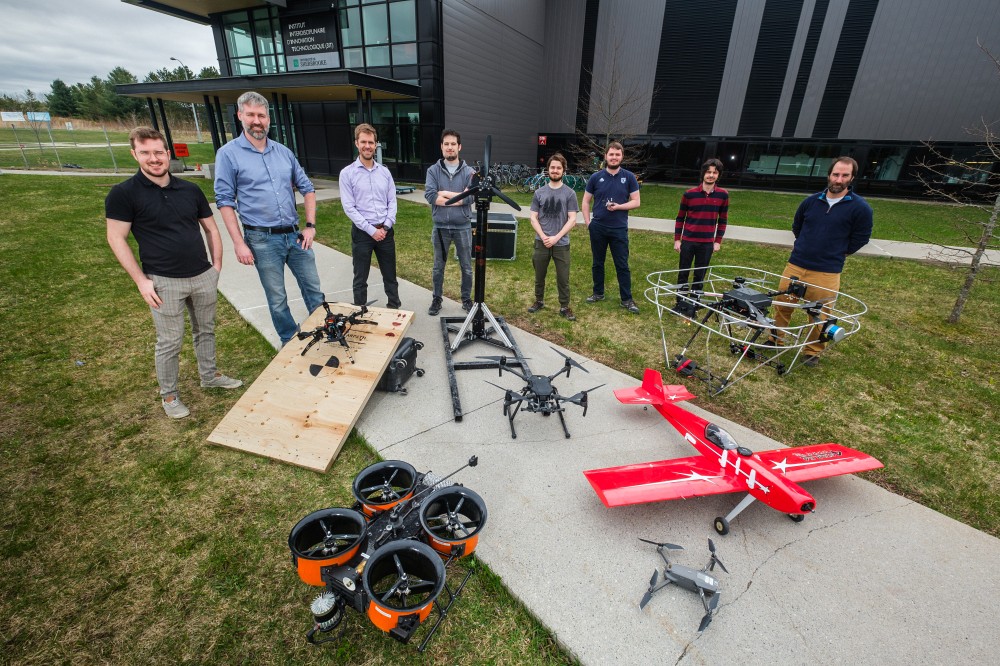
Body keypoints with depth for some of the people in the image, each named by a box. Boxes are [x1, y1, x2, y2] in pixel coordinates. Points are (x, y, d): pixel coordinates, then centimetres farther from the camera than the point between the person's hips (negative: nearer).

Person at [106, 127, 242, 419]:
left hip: (204, 277, 4)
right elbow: (116, 239, -5)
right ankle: (168, 395, 23)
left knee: (205, 330, 17)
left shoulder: (191, 190, 6)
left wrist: (216, 265, 6)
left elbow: (211, 229, 13)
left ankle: (210, 375, 37)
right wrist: (141, 280, -10)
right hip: (164, 283, -4)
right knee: (170, 342, 6)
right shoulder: (123, 194, -6)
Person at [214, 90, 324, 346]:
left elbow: (307, 188, 13)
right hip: (262, 240, -3)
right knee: (277, 299, 7)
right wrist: (239, 243, -10)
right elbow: (225, 201, -4)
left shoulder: (284, 152, 8)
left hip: (295, 235, 4)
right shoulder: (228, 154, -3)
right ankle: (291, 342, 24)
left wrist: (310, 226, 3)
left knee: (314, 290, 10)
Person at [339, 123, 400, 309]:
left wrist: (386, 227, -8)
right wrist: (371, 230, -14)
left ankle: (394, 308, 27)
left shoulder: (385, 172, 7)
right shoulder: (347, 173, -4)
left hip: (386, 231, 3)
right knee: (361, 278, 7)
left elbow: (392, 202, 6)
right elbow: (349, 207, -9)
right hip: (362, 233, -3)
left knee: (390, 275, 12)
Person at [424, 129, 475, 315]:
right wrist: (458, 198, -14)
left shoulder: (469, 171, 0)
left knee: (466, 267, 9)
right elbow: (429, 195, -13)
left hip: (463, 227, 0)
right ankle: (436, 299, 27)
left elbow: (471, 196, -14)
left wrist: (446, 194, -13)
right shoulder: (433, 170, 1)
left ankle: (467, 299, 25)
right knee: (438, 267, 12)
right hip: (441, 227, 0)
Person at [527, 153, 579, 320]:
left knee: (563, 278, 3)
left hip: (562, 244, -2)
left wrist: (556, 237, -15)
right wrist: (543, 236, -13)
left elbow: (572, 220, -6)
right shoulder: (539, 193, 4)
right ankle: (539, 301, 32)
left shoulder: (569, 193, -1)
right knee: (539, 276, 14)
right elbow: (533, 218, 2)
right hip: (541, 242, 2)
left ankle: (565, 306, 18)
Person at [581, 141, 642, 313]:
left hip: (619, 229, -1)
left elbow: (636, 202, 0)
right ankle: (598, 293, 27)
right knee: (598, 263, 12)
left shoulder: (629, 177, 1)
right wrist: (587, 222, -2)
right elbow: (586, 201, 8)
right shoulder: (596, 177, 3)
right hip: (598, 228, 1)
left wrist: (619, 206, -17)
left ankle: (627, 299, 9)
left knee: (622, 265, 1)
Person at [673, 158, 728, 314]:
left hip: (707, 243, 1)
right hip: (688, 241, -1)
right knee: (683, 273, 5)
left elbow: (722, 220, 8)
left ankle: (693, 304, 18)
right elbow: (680, 218, 3)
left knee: (700, 275, 6)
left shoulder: (723, 195, 1)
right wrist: (677, 239, -1)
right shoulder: (689, 194, -4)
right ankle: (681, 303, 17)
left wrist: (718, 241, 5)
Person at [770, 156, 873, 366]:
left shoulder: (860, 208, -5)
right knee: (782, 304, 10)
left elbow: (860, 239, 3)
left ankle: (813, 352, 22)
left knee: (819, 314, 6)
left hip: (827, 273, -3)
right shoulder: (811, 201, 4)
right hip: (795, 265, 3)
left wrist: (835, 254, 6)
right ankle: (775, 339, 28)